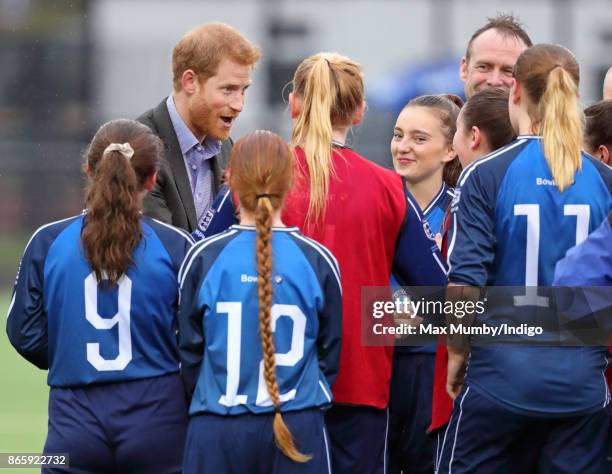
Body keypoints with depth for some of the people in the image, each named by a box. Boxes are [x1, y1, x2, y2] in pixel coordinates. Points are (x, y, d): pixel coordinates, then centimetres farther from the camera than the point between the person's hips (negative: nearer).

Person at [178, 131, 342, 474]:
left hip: (218, 431, 0)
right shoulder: (318, 260, -3)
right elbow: (330, 351, 5)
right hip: (297, 430, 0)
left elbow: (190, 350, 3)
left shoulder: (205, 258, -5)